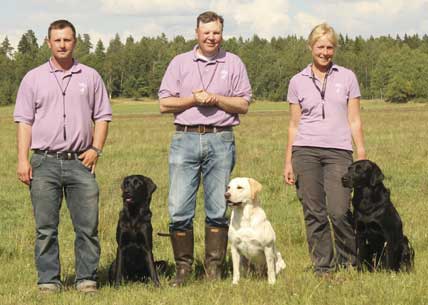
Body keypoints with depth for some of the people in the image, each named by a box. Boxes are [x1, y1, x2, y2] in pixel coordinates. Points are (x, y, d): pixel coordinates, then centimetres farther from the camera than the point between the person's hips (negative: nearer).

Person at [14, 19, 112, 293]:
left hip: (80, 161, 0)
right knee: (46, 227, 2)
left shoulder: (90, 77, 10)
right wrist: (22, 160, -3)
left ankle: (87, 278, 7)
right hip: (44, 161, 0)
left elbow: (102, 116, 11)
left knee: (88, 225, -1)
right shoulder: (34, 78, 8)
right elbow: (24, 121, 6)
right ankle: (49, 280, 8)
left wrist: (96, 149, -3)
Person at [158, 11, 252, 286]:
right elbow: (164, 103, 6)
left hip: (221, 140, 0)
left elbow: (244, 105, 5)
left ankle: (214, 270, 9)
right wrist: (193, 100, -9)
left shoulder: (233, 63, 9)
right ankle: (183, 269, 4)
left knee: (218, 210, 2)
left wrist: (215, 99, -9)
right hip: (185, 139, 0)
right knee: (179, 209, -5)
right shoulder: (180, 63, 11)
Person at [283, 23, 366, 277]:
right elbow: (294, 125, 13)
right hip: (305, 151, 1)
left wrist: (362, 156, 2)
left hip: (339, 151, -1)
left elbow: (354, 121, 8)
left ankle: (348, 261, 10)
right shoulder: (298, 82, 10)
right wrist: (288, 162, 8)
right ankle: (322, 266, 10)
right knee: (314, 214, 0)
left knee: (339, 212, -12)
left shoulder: (347, 77, 9)